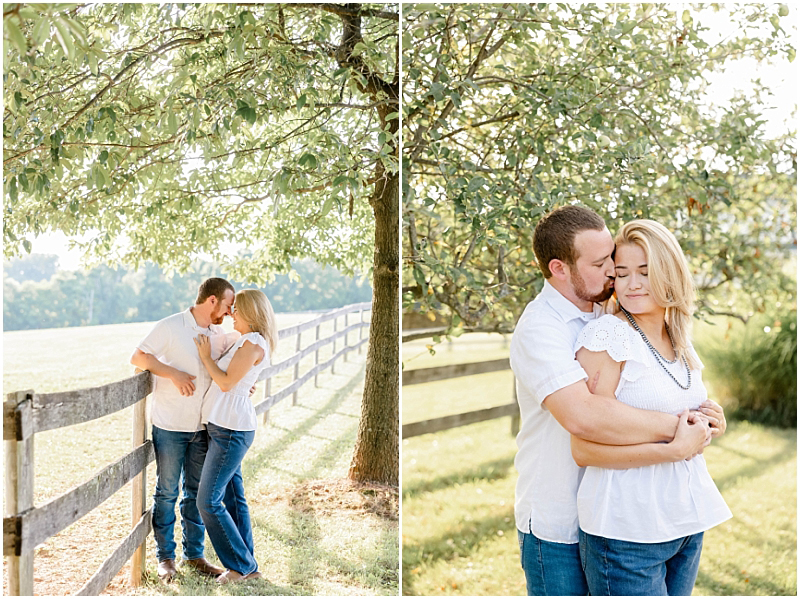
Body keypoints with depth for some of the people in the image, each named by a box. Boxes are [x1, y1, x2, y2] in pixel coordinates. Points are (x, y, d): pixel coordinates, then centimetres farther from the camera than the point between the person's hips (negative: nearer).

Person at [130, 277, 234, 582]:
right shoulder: (171, 327, -11)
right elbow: (138, 357, -12)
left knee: (197, 491, 12)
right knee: (167, 492, 5)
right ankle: (165, 557, 17)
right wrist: (174, 373, -21)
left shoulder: (218, 333, 8)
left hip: (202, 427, 6)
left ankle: (194, 554, 23)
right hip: (170, 427, -5)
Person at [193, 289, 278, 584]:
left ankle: (242, 565, 3)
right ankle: (247, 565, 18)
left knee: (209, 501, -7)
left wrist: (205, 356, -6)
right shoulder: (245, 341, 16)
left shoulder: (253, 343, -14)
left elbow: (226, 383, -16)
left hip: (232, 429, -10)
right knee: (232, 498, 12)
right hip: (223, 426, 10)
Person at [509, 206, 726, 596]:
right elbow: (583, 414, -37)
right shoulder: (539, 328, -21)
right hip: (557, 527, -8)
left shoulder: (603, 317, 7)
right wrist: (674, 428, -28)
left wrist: (698, 416, -9)